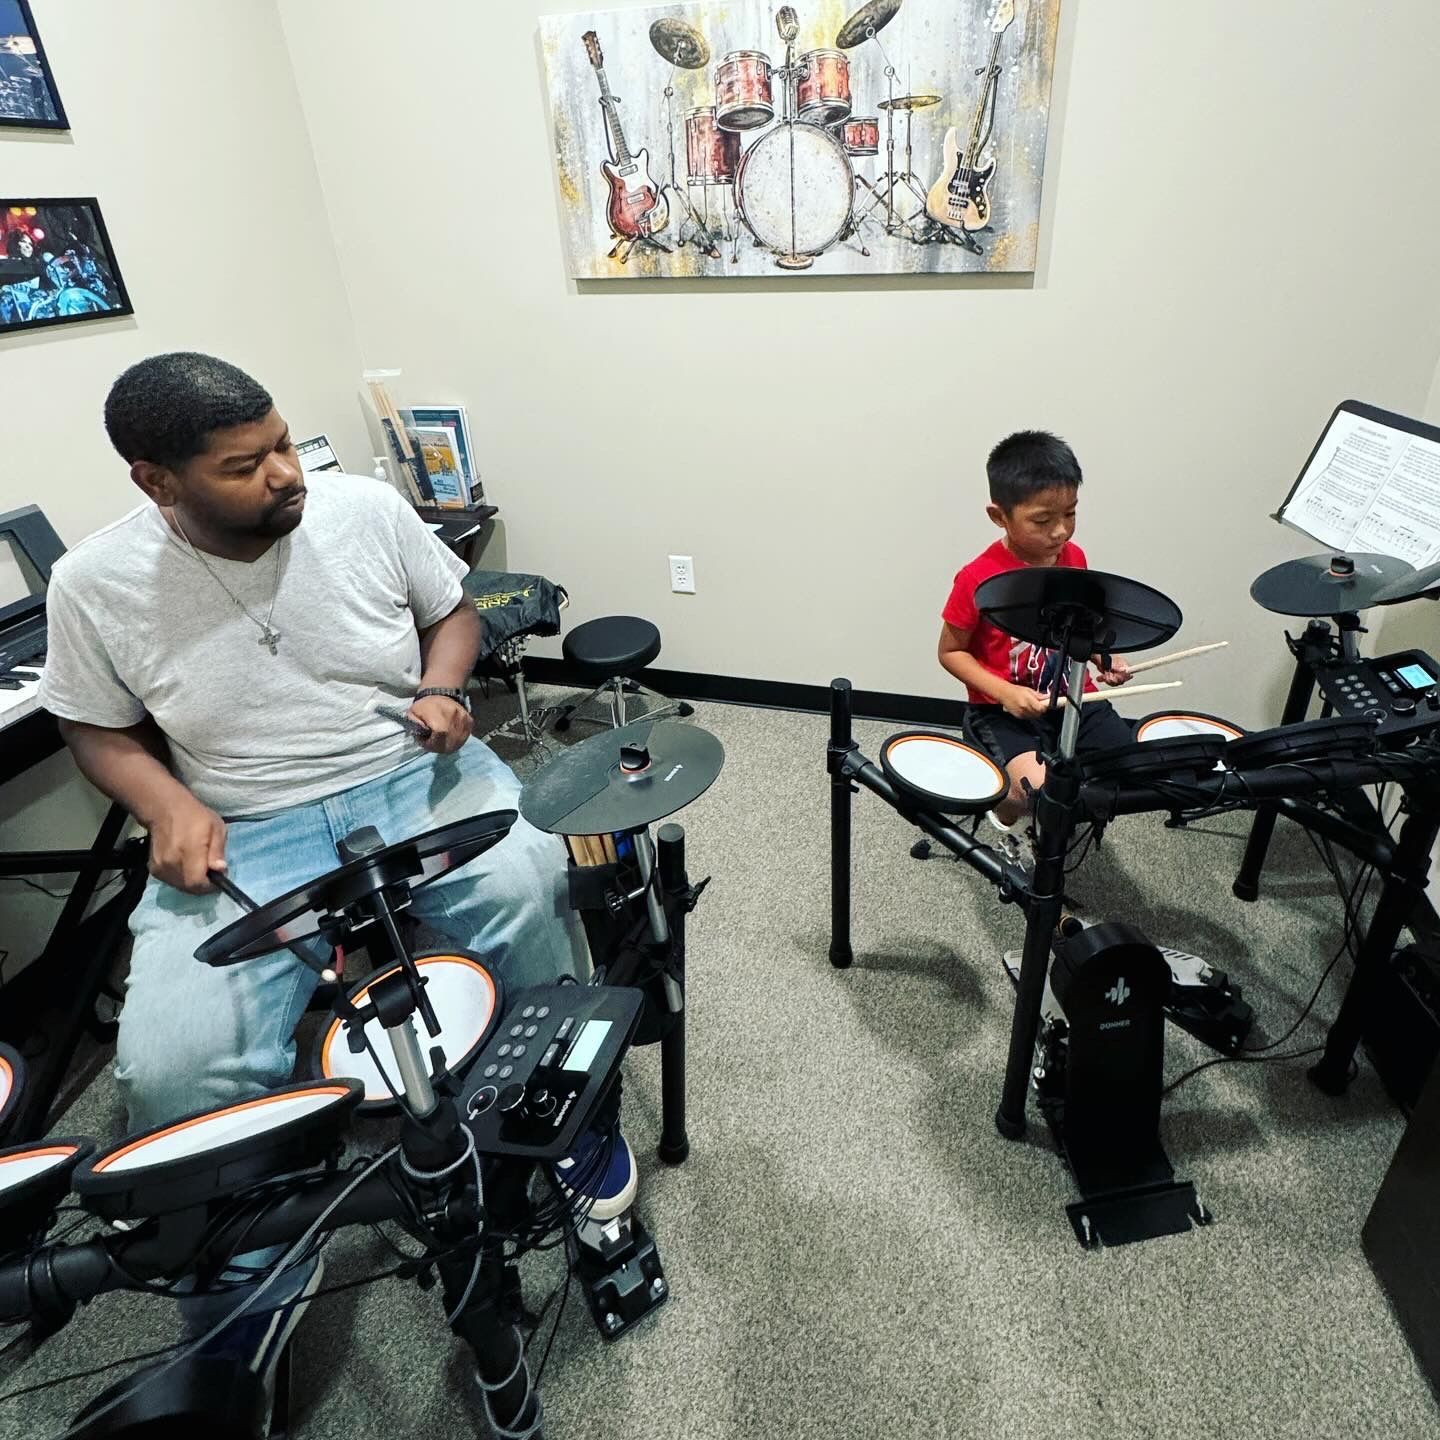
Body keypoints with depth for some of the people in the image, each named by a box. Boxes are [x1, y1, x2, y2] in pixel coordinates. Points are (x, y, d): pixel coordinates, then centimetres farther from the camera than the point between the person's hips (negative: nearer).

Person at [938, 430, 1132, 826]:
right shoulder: (979, 579, -18)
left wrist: (1106, 659, 0)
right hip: (1005, 708, -5)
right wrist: (1005, 692, -20)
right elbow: (951, 652, -8)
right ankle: (1003, 803, 10)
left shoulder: (1073, 558, 1)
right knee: (1038, 789, -27)